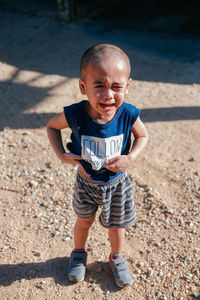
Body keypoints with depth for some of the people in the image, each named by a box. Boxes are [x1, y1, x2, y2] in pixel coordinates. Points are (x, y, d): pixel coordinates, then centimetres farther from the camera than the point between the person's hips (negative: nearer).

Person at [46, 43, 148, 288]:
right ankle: (79, 253, 55)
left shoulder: (128, 115, -28)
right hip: (86, 182, 0)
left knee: (116, 225, 22)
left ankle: (117, 257, 52)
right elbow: (51, 126, -8)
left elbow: (142, 136, -7)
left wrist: (130, 158, -23)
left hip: (117, 183, 0)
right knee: (84, 221, 25)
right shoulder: (75, 114, -28)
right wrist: (61, 154, -20)